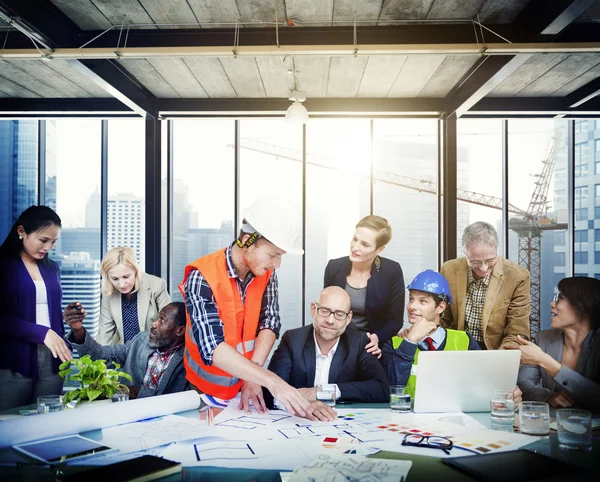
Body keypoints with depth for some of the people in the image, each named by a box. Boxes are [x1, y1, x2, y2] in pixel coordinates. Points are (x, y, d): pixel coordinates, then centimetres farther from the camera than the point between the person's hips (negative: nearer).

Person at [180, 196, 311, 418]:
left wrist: (254, 376, -21)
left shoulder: (266, 272, -10)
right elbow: (211, 347, -35)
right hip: (207, 391, -4)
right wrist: (271, 381, -43)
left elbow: (269, 322, -6)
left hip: (246, 385, 4)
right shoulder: (203, 278, -27)